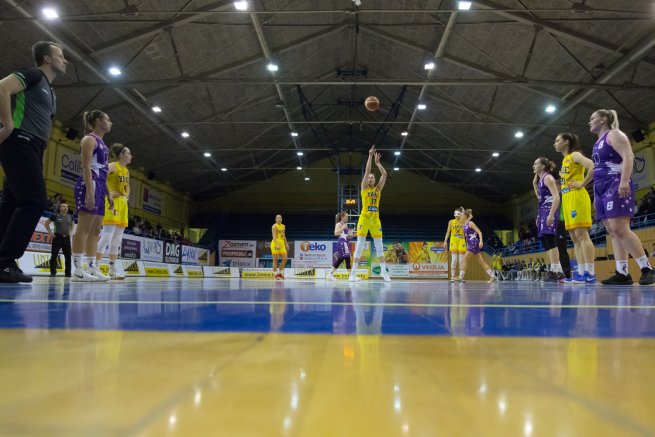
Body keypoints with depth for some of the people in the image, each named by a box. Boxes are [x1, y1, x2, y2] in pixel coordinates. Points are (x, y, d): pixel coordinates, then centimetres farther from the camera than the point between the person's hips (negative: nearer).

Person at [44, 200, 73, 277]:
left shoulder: (70, 217, 8)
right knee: (54, 255, -7)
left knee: (68, 256, 3)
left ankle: (68, 273, 10)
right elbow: (46, 223, 4)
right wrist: (50, 233, -3)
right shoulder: (56, 216, -4)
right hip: (57, 237, -4)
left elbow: (72, 225, 27)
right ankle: (53, 272, -1)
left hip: (67, 238, 4)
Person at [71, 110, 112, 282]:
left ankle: (92, 268, 10)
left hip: (100, 186, 10)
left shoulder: (102, 143, 24)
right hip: (90, 184, -10)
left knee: (95, 231, 7)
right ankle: (78, 270, -11)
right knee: (83, 229, -11)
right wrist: (90, 192, -23)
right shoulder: (89, 139, -3)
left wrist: (108, 194, 22)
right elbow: (86, 167, -14)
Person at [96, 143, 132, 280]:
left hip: (123, 205, 9)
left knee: (117, 240, 8)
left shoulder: (126, 171, 19)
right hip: (113, 203, -9)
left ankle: (112, 271, 11)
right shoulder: (112, 166, -6)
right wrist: (108, 193, -18)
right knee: (107, 236, -16)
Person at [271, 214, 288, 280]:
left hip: (282, 244, 7)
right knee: (275, 260, -2)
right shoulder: (274, 226, -7)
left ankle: (280, 273, 17)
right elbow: (274, 236, -16)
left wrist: (286, 244, 17)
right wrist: (277, 244, -26)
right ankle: (276, 274, 4)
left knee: (285, 259, 2)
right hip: (275, 244, -7)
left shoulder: (283, 226, 14)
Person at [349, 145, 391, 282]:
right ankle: (354, 271, -1)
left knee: (379, 245, 4)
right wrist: (370, 156, -4)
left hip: (375, 218, 4)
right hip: (364, 217, -3)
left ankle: (383, 271, 8)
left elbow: (384, 174, 6)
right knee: (360, 244, -5)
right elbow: (367, 171, -4)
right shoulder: (364, 187, 5)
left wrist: (377, 162, 9)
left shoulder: (378, 189, 14)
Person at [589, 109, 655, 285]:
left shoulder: (614, 134, -1)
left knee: (619, 229, -19)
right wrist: (596, 196, 22)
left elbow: (628, 157, -15)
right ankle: (622, 273, -2)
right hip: (602, 188, 9)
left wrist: (624, 181, -28)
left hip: (616, 185, -9)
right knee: (613, 233, 1)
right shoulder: (598, 143, 25)